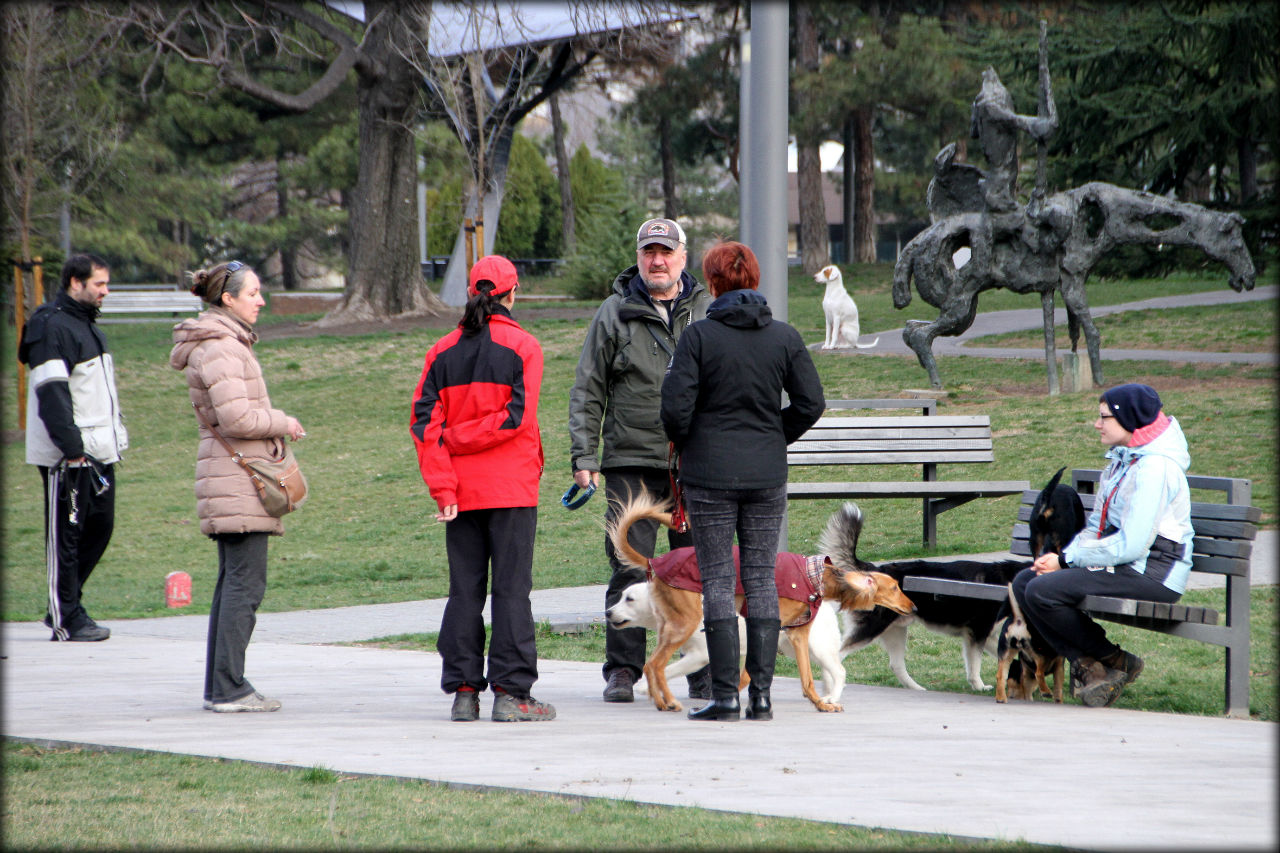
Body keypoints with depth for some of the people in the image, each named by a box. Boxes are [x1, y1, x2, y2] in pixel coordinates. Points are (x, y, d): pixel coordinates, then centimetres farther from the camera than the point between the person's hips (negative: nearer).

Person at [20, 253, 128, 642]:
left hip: (98, 450, 10)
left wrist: (116, 433, 21)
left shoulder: (87, 325, 18)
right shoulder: (51, 327, -13)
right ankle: (66, 618, 0)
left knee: (100, 525, 10)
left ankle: (66, 607, 20)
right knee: (66, 534, -4)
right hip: (68, 456, -10)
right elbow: (51, 394, -20)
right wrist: (71, 446, -23)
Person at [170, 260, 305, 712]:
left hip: (232, 479, 11)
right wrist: (282, 423, -7)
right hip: (238, 478, -11)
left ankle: (219, 687, 14)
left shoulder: (229, 342, 18)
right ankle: (229, 689, -11)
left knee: (233, 581, 12)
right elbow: (236, 418, -21)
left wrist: (274, 427, 10)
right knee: (246, 582, -10)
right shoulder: (219, 347, -14)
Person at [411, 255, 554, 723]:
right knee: (511, 588, -1)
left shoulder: (443, 352, 6)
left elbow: (425, 421, -2)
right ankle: (511, 693, -3)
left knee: (463, 590, 8)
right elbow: (516, 417, -14)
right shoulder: (522, 347, -5)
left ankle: (463, 692, 7)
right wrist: (460, 439, -6)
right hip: (511, 489, -3)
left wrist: (442, 486, -5)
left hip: (461, 490, 4)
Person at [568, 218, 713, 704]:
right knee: (630, 568, -3)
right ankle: (622, 670, 4)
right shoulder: (615, 313, 5)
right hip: (631, 461, -2)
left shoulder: (707, 313, 10)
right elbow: (587, 390, 6)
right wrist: (583, 455, -3)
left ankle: (703, 672, 11)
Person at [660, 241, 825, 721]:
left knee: (717, 580, 2)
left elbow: (676, 405, -12)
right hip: (767, 474, 3)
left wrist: (683, 444, 8)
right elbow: (811, 403, 1)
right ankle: (761, 695, 4)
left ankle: (725, 695, -1)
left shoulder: (699, 336, -9)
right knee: (762, 578, 7)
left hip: (709, 472, -3)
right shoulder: (784, 337, 1)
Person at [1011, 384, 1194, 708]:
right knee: (1024, 582, -3)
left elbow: (1131, 545, -22)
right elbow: (1097, 526, 17)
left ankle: (1115, 661, -4)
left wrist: (1067, 559, -13)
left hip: (1152, 573, -10)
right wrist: (1064, 556, -3)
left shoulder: (1154, 468, -16)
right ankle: (1087, 665, -8)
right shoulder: (1122, 461, 15)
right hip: (1123, 566, 10)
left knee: (1042, 591, -21)